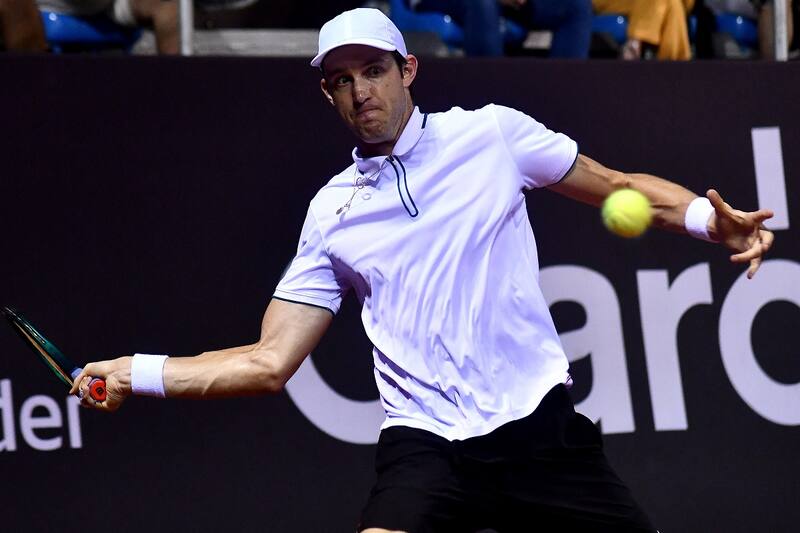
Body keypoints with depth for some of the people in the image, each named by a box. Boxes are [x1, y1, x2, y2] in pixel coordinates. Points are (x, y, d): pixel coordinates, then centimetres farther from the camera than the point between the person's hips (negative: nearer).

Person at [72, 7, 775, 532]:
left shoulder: (492, 134, 5)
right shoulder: (331, 213, 10)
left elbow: (620, 188, 12)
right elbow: (270, 362, 11)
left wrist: (707, 218, -6)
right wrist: (137, 374, 2)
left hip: (537, 424, 0)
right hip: (426, 444, 0)